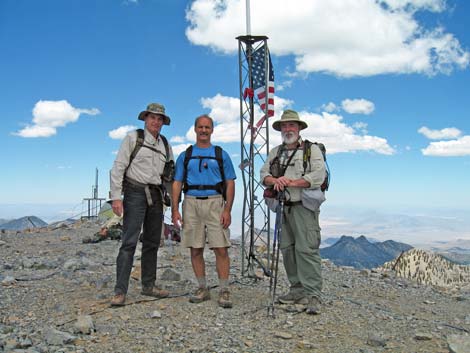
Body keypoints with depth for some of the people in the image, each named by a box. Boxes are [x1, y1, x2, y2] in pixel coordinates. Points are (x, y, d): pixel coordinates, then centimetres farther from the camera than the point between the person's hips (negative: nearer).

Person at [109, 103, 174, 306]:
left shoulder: (165, 144, 14)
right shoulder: (133, 138, -1)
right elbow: (118, 167, -5)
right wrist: (116, 197, -13)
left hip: (156, 195, 6)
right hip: (136, 192, -6)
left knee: (152, 242, 10)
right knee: (130, 242, -12)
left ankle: (148, 285, 20)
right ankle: (120, 291, -10)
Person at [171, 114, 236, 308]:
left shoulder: (221, 155, 9)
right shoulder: (185, 156, 13)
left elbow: (230, 184, 5)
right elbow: (177, 184, 10)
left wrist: (227, 210, -6)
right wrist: (175, 210, -1)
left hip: (215, 203, -2)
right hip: (191, 203, 2)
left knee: (221, 248, -7)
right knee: (195, 249, 5)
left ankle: (224, 291, 1)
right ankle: (202, 289, 18)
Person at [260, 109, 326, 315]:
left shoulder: (312, 149, 2)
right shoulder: (275, 152, 19)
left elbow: (318, 176, -11)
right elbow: (264, 174, 9)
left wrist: (291, 182, -15)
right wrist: (275, 180, -13)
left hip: (304, 206, -6)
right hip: (284, 207, 6)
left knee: (307, 249, -12)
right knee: (287, 248, 8)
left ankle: (313, 295, -8)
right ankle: (297, 289, 19)